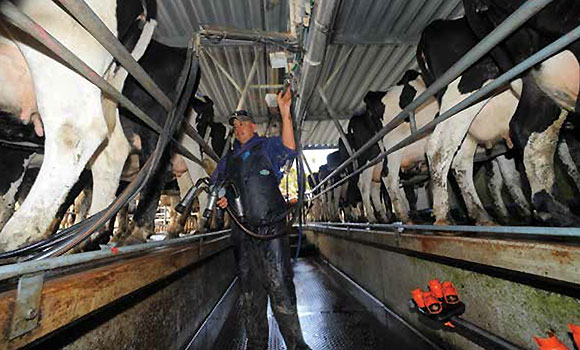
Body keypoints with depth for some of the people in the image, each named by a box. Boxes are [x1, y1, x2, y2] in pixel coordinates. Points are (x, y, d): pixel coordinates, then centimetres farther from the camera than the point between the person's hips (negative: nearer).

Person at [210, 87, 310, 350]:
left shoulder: (267, 146, 6)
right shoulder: (228, 158, 20)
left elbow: (289, 149, -14)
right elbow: (214, 185, 25)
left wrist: (285, 114, -22)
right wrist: (220, 198, 4)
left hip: (271, 229, -5)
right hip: (242, 232, 5)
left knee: (280, 286, -1)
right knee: (250, 291, 14)